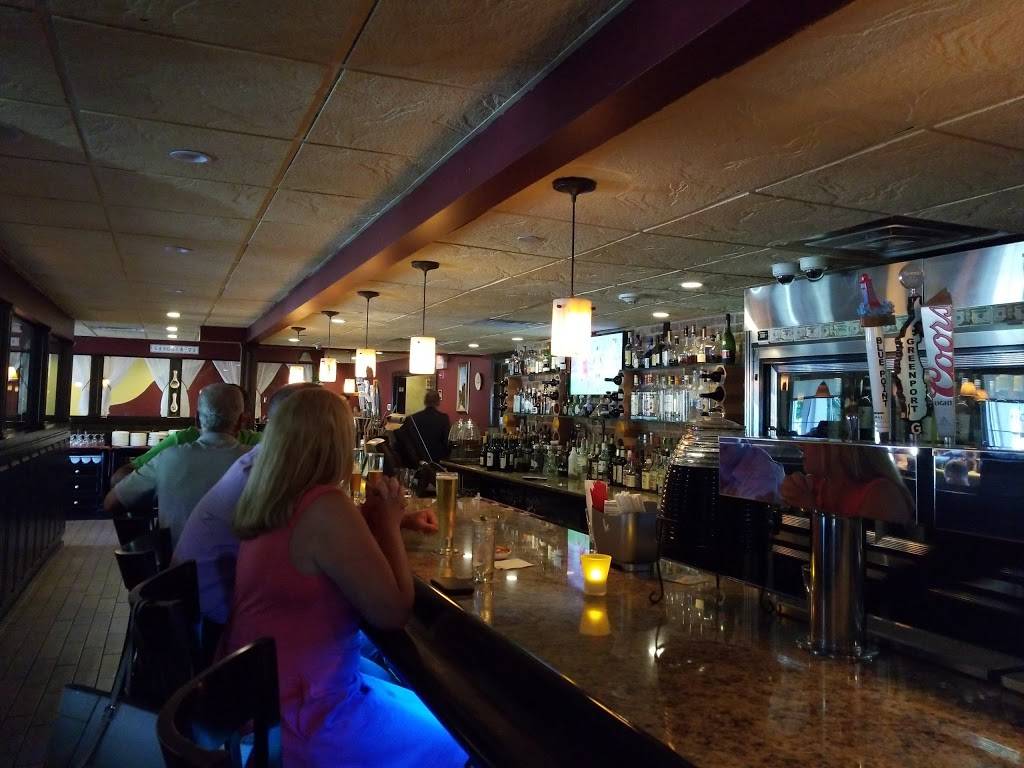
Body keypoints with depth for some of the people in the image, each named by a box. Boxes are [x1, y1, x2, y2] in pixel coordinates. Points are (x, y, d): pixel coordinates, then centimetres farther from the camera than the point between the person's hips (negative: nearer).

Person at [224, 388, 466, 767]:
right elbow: (392, 612, -23)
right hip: (298, 717, -9)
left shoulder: (271, 502, 2)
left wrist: (371, 519, 2)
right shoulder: (325, 507, -27)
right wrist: (388, 522, -14)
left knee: (420, 709, 24)